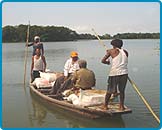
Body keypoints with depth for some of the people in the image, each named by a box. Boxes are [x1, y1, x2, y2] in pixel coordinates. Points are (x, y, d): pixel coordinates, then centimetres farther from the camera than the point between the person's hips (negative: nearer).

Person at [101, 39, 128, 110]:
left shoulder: (112, 51, 2)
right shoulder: (125, 52, 13)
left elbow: (103, 60, -4)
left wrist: (107, 62, 20)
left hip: (114, 73, -3)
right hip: (124, 73, 3)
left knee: (110, 90, 9)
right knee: (122, 90, 17)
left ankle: (105, 105, 19)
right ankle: (121, 106, 21)